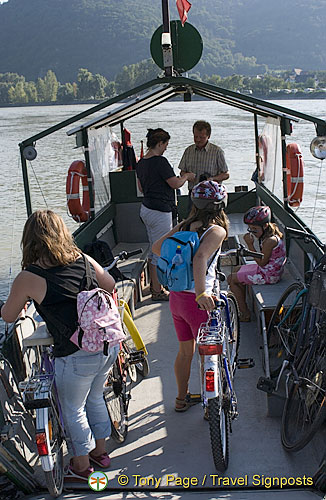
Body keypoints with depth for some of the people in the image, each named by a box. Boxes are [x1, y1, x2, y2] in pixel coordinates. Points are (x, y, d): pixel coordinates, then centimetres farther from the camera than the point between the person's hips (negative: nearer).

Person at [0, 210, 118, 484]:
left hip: (76, 357, -5)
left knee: (73, 410, 19)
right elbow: (110, 285, 18)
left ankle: (81, 466, 38)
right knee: (94, 399, 28)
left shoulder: (28, 278, -12)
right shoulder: (84, 260, 1)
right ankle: (100, 452, 47)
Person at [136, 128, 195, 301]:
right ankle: (157, 292, 7)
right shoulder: (160, 161, -18)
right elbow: (175, 184, -14)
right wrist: (186, 176, 4)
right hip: (160, 212, -9)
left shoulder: (141, 163, 9)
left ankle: (154, 284, 32)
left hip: (146, 208, 10)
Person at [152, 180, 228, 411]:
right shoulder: (217, 230, -15)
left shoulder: (184, 226, 5)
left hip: (176, 297, 7)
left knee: (185, 351, 23)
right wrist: (201, 294, -38)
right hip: (196, 302, -7)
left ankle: (182, 399, 39)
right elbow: (200, 258, -31)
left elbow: (157, 247, 8)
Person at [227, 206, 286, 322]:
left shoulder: (270, 241, -27)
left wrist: (250, 245, -23)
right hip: (269, 268, 11)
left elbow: (261, 262, -23)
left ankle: (244, 313, 5)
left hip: (268, 275, -11)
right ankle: (243, 305, 27)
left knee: (231, 279, -3)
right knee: (237, 270, 25)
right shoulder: (271, 234, 3)